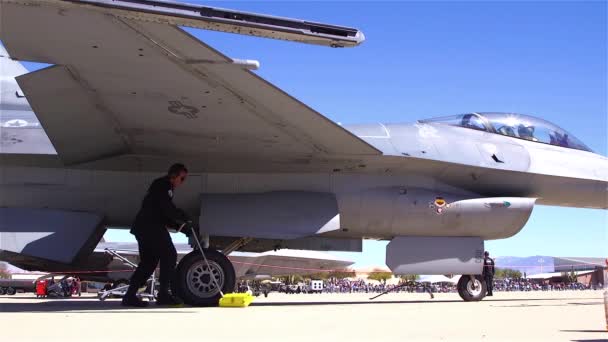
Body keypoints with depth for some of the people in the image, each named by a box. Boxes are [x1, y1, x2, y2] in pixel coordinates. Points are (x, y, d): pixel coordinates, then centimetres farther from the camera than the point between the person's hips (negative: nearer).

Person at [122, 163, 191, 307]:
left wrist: (181, 226, 15)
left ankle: (130, 295, 7)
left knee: (148, 262, 10)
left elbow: (165, 216, 25)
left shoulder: (162, 187, 27)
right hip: (151, 228, -10)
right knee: (169, 255, -8)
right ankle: (163, 293, -8)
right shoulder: (162, 185, -5)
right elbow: (169, 210, -17)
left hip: (143, 228, 10)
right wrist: (185, 218, -6)